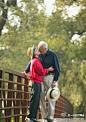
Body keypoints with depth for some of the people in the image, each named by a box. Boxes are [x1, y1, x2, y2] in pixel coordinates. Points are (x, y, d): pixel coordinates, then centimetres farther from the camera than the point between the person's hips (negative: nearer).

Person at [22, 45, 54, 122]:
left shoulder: (34, 60, 18)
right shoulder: (36, 61, -12)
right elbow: (41, 72, -12)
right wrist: (49, 69, -2)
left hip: (36, 82, 10)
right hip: (36, 82, -10)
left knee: (36, 100, 9)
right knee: (34, 99, -9)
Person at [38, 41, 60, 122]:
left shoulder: (53, 55, -6)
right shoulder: (40, 55, 7)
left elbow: (57, 69, -5)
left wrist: (55, 80, -10)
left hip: (50, 77, -4)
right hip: (41, 77, 5)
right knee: (41, 96, 0)